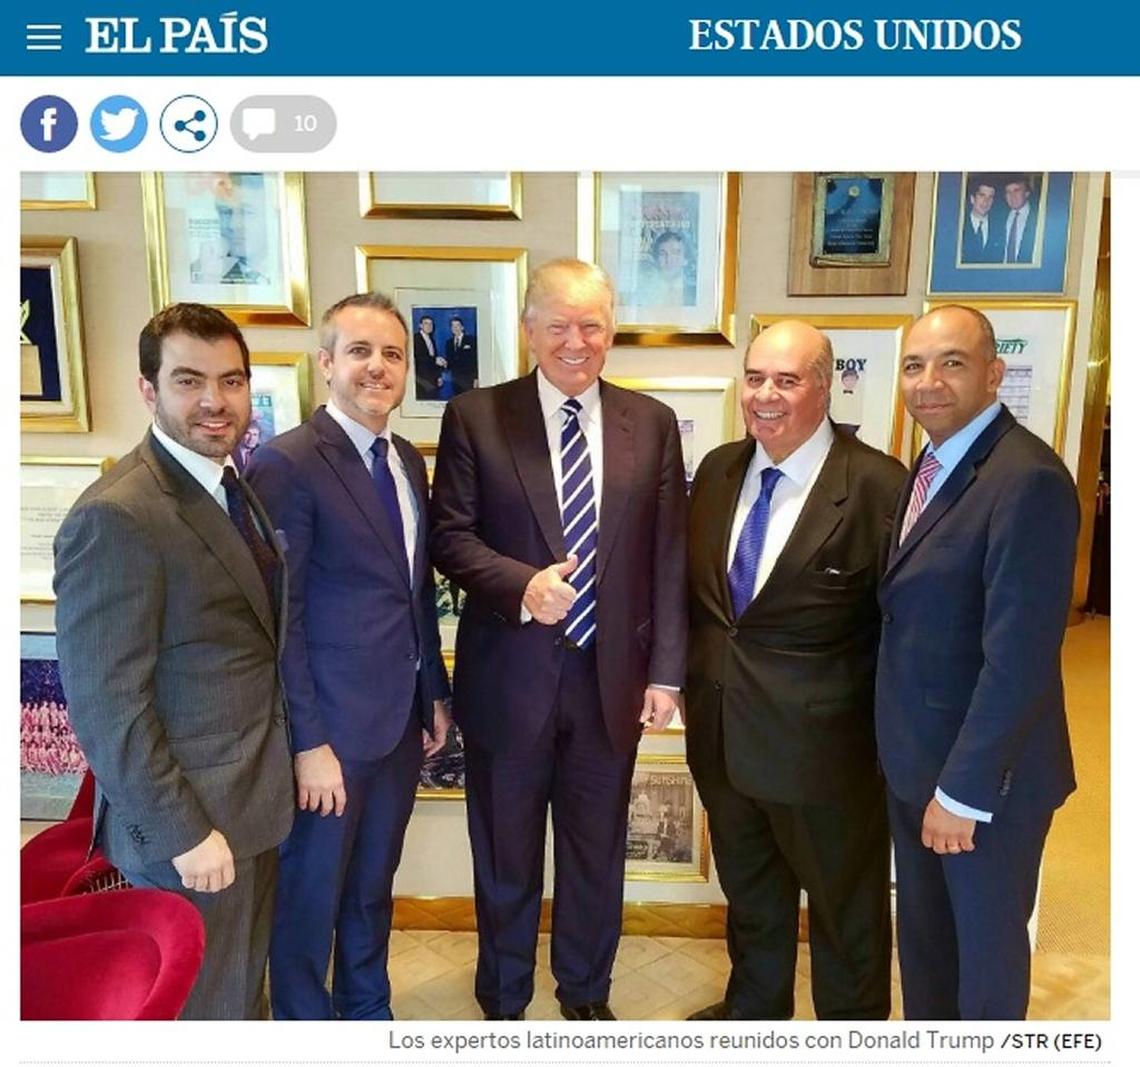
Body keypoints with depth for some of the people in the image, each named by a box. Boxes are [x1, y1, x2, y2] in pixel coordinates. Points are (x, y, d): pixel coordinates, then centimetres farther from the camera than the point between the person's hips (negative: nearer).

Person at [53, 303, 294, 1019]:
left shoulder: (236, 487, 6)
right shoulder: (116, 517, -21)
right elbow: (107, 705, -21)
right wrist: (183, 832, -18)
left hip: (255, 801, 8)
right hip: (188, 823, -8)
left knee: (248, 987, 25)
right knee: (209, 1009, 12)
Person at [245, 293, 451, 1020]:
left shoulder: (410, 461, 7)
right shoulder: (287, 463, -16)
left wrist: (435, 692, 13)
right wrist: (308, 742, -17)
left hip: (401, 720, 7)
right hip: (331, 727, -7)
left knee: (373, 887, 24)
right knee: (310, 897, 14)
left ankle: (369, 1012, 45)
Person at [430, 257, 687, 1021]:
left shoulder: (652, 423, 2)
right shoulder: (475, 417, -4)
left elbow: (668, 557, 2)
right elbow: (449, 536, -6)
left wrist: (666, 670, -1)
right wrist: (522, 585, -24)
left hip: (611, 675, 2)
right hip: (510, 677, -1)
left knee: (598, 851, 19)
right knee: (506, 855, 17)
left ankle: (587, 993, 45)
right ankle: (504, 999, 43)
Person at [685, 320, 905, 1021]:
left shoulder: (878, 486, -18)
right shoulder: (717, 470, 1)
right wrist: (695, 679, 7)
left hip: (823, 741, -6)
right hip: (723, 732, 6)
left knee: (845, 898, 19)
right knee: (749, 887, 27)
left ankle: (852, 1019, 46)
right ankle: (755, 1005, 52)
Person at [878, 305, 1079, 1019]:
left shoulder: (1028, 479, -23)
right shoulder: (933, 465, 6)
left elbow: (1019, 656, -25)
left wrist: (964, 789, -20)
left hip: (985, 770, -8)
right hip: (914, 754, 8)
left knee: (987, 943, 15)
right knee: (922, 929, 24)